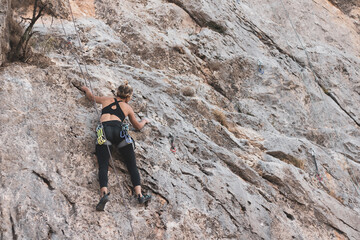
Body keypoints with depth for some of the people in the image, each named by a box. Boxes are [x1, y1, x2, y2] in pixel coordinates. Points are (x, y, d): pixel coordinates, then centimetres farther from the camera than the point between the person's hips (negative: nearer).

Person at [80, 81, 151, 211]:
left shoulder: (107, 100, 29)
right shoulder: (127, 107, 26)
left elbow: (91, 97, 48)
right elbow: (138, 126, 38)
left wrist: (86, 89, 70)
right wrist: (144, 120, 61)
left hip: (104, 130, 1)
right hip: (118, 130, 0)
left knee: (103, 165, -11)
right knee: (132, 165, 4)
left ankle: (104, 193, -36)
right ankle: (139, 194, -11)